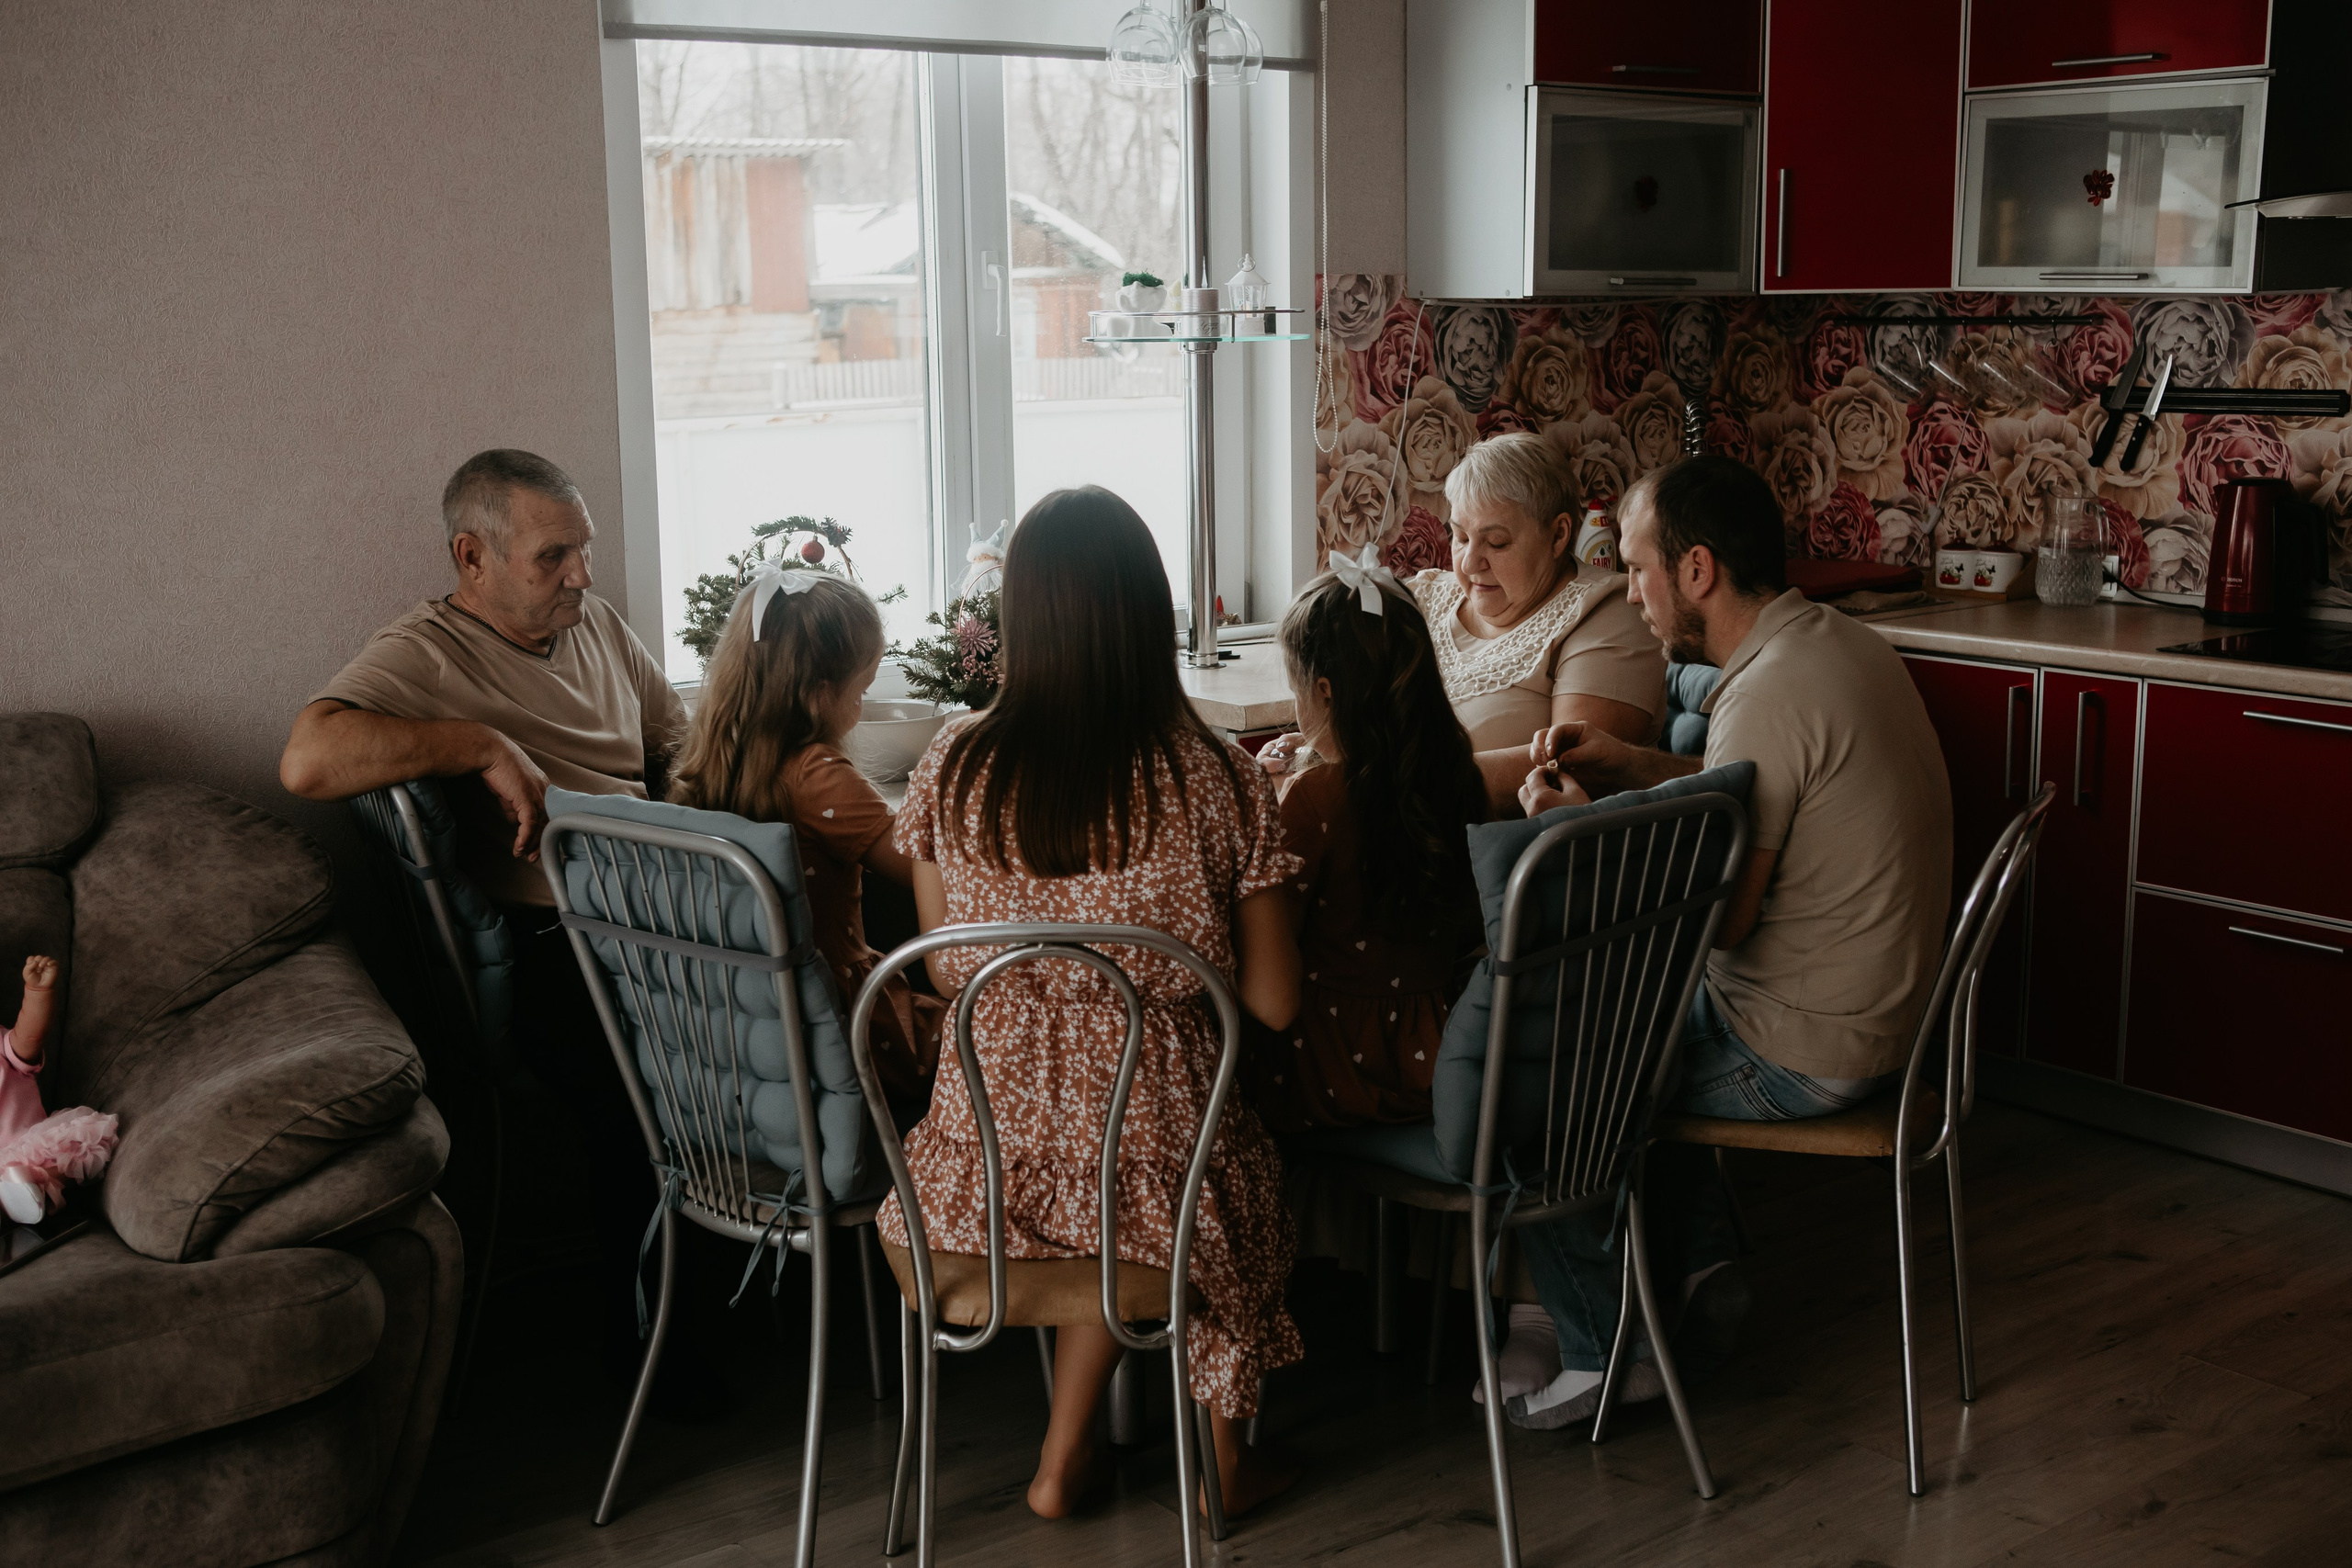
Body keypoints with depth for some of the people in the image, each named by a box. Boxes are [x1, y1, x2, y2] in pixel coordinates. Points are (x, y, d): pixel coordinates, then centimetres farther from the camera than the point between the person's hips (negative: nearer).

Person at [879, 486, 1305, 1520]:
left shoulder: (952, 767, -7)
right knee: (1239, 1174, 33)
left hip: (981, 1170, 2)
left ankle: (1062, 1460, 38)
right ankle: (1221, 1457, 45)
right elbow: (1274, 1004, -6)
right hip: (1153, 1162, -2)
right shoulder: (1221, 783, -13)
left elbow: (947, 972, 4)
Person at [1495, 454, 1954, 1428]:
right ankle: (1704, 1270, 28)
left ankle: (1605, 1354, 11)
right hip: (1875, 1011, 10)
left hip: (1801, 1053, -10)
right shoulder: (1839, 643, 5)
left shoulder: (1768, 696, -26)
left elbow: (1717, 916, -22)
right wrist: (1629, 768, 9)